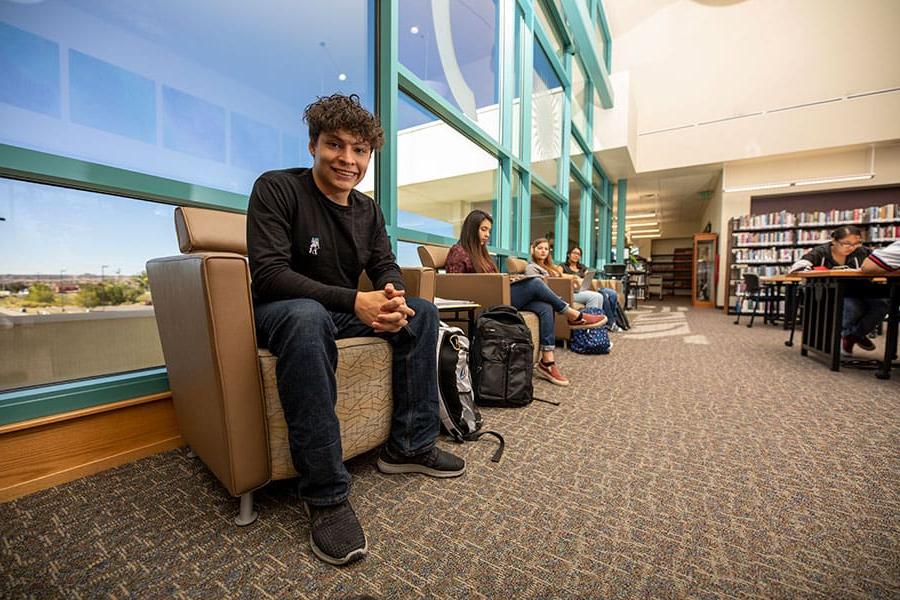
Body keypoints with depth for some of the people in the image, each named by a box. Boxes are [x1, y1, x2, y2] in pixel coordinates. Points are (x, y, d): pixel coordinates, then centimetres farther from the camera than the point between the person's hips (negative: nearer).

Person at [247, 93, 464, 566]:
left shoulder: (368, 210, 6)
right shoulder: (276, 188, -12)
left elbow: (386, 267, 3)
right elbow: (268, 273, -23)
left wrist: (394, 300, -23)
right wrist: (353, 301, -34)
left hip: (345, 311, 6)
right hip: (282, 311, -6)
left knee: (423, 311, -6)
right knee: (308, 316, -40)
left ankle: (409, 446, -4)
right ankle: (325, 496, -28)